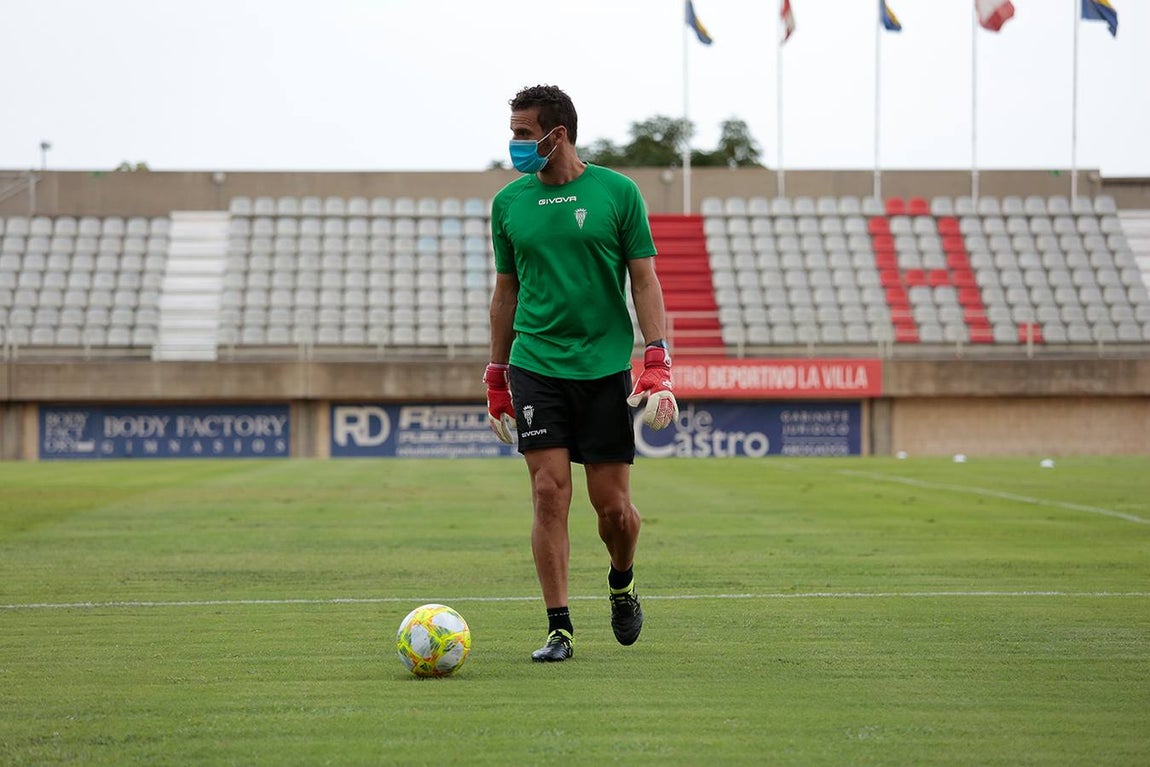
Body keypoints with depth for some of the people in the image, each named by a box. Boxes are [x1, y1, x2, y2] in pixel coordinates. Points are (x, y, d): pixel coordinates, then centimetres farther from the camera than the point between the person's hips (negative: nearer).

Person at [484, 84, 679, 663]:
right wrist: (496, 378, 14)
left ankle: (622, 583, 32)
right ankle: (558, 628, -2)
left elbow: (645, 282, 0)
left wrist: (658, 366, -9)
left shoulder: (617, 192, -1)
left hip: (605, 369, -1)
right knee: (550, 494, -7)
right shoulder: (509, 202, 7)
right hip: (536, 368, 2)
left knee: (612, 506, 1)